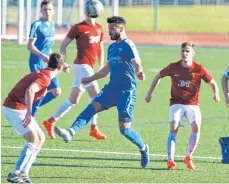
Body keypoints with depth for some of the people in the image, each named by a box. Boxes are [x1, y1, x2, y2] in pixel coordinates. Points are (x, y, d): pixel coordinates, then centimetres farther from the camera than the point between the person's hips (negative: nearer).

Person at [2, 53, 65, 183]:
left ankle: (23, 173, 7)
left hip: (19, 108, 10)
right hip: (14, 108, -10)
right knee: (33, 141, -15)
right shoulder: (45, 78, -19)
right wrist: (29, 112, -41)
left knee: (41, 139, 10)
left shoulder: (41, 74, 11)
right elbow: (29, 91, -36)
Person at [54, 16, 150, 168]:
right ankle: (71, 132, -30)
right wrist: (91, 79, 36)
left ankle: (143, 148, 18)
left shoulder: (128, 46, -12)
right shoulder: (112, 47, 15)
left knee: (124, 129, -6)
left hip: (126, 91, -8)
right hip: (112, 88, 8)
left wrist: (140, 73, -49)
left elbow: (137, 64, -26)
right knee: (92, 107, -15)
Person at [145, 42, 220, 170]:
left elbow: (213, 83, 2)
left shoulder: (199, 69, -7)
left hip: (193, 104, 0)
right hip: (176, 103, 0)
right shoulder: (173, 67, -4)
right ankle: (171, 160, -20)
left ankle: (188, 158, -1)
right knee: (174, 128, -18)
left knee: (196, 127, -20)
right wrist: (150, 94, 11)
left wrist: (216, 95, -18)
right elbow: (158, 77, 12)